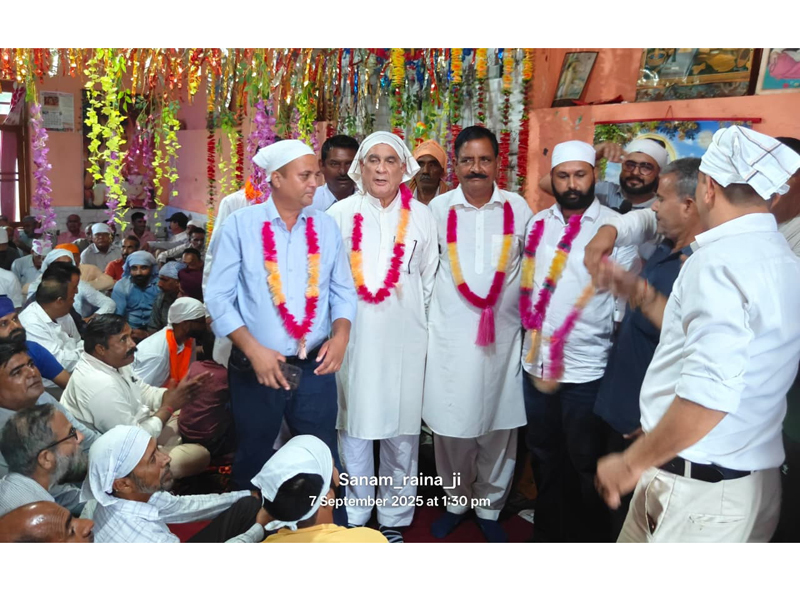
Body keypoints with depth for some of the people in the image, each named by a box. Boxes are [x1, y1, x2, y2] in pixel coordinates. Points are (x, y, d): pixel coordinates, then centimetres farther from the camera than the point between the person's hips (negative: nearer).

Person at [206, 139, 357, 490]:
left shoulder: (326, 227, 5)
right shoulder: (240, 225, -5)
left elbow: (343, 292, 8)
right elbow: (218, 297, -6)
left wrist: (340, 336, -9)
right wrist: (254, 350, -16)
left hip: (316, 370, 2)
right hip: (255, 370, -2)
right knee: (253, 464, 16)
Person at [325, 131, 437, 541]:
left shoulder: (421, 217, 3)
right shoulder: (340, 214, 1)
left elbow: (429, 279, 12)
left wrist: (415, 317, 11)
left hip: (405, 338, 1)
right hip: (354, 338, 0)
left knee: (402, 429, 6)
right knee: (353, 428, 6)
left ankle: (394, 520, 22)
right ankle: (354, 517, 23)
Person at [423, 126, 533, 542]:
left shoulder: (518, 207, 3)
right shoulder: (438, 209, 2)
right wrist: (427, 316, 6)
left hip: (504, 332, 1)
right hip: (451, 333, 0)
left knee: (500, 423, 7)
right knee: (451, 422, 5)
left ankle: (489, 506, 27)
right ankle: (456, 501, 28)